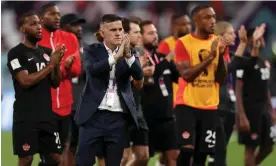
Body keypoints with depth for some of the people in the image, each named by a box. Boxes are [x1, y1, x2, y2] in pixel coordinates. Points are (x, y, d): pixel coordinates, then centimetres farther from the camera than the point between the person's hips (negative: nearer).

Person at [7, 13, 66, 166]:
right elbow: (25, 81, -18)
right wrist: (50, 65, -16)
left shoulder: (46, 52, 13)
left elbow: (55, 84, 13)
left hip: (47, 115, 6)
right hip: (26, 117, -6)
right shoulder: (16, 53, -7)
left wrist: (57, 63, -5)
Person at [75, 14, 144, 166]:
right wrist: (116, 56, -25)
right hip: (93, 115, -2)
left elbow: (139, 76, -6)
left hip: (118, 117, 2)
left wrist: (128, 55, -21)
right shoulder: (92, 51, 2)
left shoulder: (129, 53, 8)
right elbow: (92, 69, -17)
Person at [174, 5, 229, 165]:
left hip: (210, 106, 4)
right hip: (187, 104, -4)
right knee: (186, 149, -16)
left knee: (202, 152, 4)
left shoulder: (219, 42, 7)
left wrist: (221, 55, -13)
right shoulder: (184, 43, -6)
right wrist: (210, 56, -22)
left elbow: (222, 79, 3)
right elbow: (186, 74, -16)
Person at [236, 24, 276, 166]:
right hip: (251, 109, -8)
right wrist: (242, 116, -20)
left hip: (264, 109, 8)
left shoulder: (264, 63, 14)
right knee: (251, 147, -3)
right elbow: (238, 90, -14)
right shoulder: (245, 62, -11)